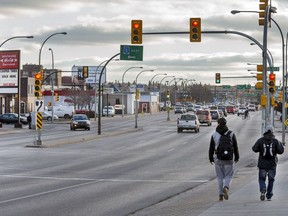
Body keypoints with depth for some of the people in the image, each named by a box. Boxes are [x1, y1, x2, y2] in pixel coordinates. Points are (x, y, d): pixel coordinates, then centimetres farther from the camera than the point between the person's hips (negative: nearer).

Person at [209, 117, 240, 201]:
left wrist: (211, 158, 13)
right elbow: (235, 146, 1)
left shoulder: (214, 134, 0)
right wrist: (236, 157, 11)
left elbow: (211, 148, 3)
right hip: (229, 158, -1)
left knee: (220, 177, 9)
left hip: (218, 158, 1)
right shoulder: (231, 134, -2)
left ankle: (221, 195, 8)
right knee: (228, 176, 8)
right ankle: (226, 188, -20)